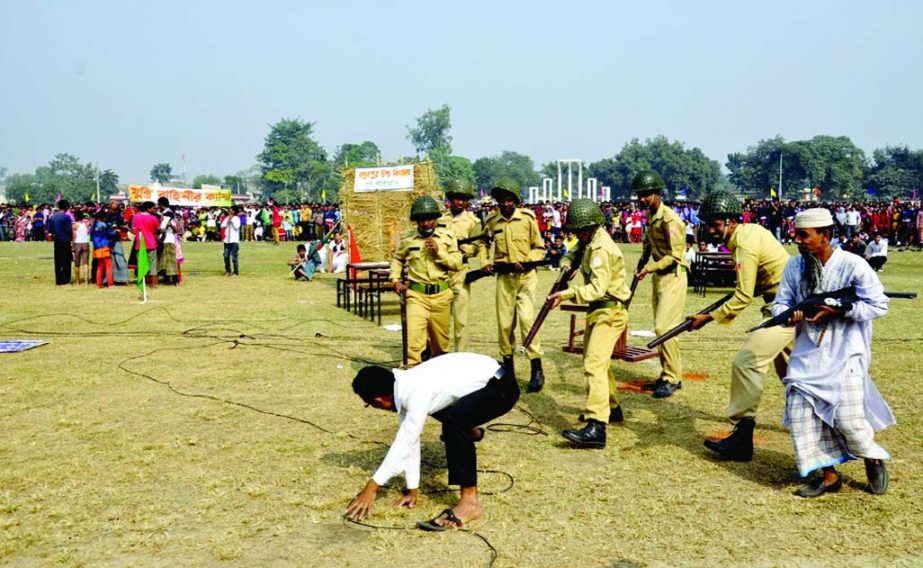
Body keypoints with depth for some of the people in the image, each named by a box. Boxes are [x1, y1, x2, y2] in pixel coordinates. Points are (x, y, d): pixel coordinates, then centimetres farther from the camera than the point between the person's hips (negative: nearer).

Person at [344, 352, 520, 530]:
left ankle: (469, 502, -24)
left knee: (454, 421, -32)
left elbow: (404, 443, -30)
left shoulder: (416, 393, -29)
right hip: (483, 378, 10)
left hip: (501, 387, -10)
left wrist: (372, 487, -28)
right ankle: (470, 432, 58)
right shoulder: (404, 387, -2)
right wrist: (412, 489, 3)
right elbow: (408, 440, 1)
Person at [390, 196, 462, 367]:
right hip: (416, 295, -2)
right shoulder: (407, 239, 1)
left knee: (441, 342, 17)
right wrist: (395, 280, 3)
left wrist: (439, 252, -12)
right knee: (413, 342, -16)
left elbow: (457, 264, 0)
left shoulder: (447, 237, 3)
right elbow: (397, 260, 17)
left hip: (441, 296, 2)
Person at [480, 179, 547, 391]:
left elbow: (540, 248, 1)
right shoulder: (492, 222, 3)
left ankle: (537, 370, -7)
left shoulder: (527, 218, -5)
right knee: (504, 322, 7)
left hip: (526, 276, -3)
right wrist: (485, 262, 6)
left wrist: (525, 261, -15)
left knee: (526, 318, -14)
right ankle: (507, 365, 23)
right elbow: (482, 243, 22)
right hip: (504, 277, 3)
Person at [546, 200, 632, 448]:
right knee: (596, 360, 23)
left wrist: (566, 294, -40)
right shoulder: (589, 239, 7)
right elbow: (574, 253, 27)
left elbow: (597, 288, -30)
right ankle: (611, 408, 41)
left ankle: (596, 428, -29)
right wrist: (566, 265, 6)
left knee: (594, 365, -21)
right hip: (597, 309, 10)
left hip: (609, 312, -10)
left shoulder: (601, 249, -22)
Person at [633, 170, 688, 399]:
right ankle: (668, 375, 21)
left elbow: (675, 255, -19)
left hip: (673, 276, -9)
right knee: (661, 327, 12)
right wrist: (644, 261, 7)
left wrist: (649, 268, -20)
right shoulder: (650, 215, 9)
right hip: (658, 276, 9)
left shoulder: (669, 218, -18)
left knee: (664, 327, -12)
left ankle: (672, 378, -1)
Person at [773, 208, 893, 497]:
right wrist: (789, 315, -17)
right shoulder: (794, 265, 2)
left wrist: (837, 311, -20)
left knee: (847, 417, -10)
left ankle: (873, 458, 24)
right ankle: (828, 475, 13)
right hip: (807, 351, 5)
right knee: (800, 410, -4)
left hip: (844, 353, -5)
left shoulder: (852, 265, -12)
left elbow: (878, 305, -10)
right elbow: (781, 302, 6)